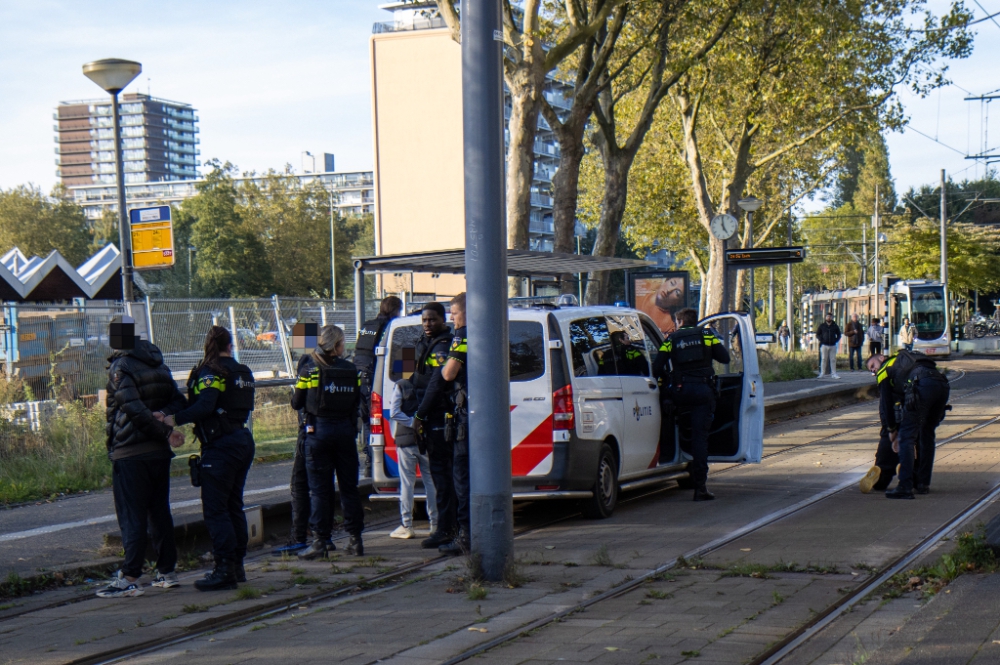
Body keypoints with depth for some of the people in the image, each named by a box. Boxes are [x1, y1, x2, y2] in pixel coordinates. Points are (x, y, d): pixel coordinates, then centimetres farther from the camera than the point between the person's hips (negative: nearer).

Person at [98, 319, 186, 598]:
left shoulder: (120, 368, -11)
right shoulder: (158, 365, 14)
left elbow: (136, 410, -21)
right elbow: (179, 402, 7)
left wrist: (165, 432, -15)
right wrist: (165, 423, -10)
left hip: (130, 454, -7)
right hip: (159, 452, 7)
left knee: (131, 517, -6)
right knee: (159, 513, 14)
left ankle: (129, 579, -7)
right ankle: (167, 572, 18)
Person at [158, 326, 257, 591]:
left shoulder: (211, 372, -10)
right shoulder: (243, 372, 12)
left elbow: (204, 406, -25)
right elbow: (244, 407, 12)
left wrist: (176, 419, -25)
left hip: (220, 446, -8)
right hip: (243, 440, 8)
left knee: (215, 509, -5)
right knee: (234, 505, 15)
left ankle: (225, 570, -8)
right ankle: (237, 565, 19)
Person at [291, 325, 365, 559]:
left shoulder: (309, 371, -5)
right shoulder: (351, 370, 1)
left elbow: (296, 403, 0)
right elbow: (357, 403, 5)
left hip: (318, 430, -2)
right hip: (346, 431, 2)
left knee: (320, 489, 1)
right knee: (349, 486, 10)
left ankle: (320, 541, -1)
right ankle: (355, 539, 12)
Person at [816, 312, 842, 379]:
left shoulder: (835, 326, 9)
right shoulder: (822, 325, 6)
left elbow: (838, 334, 19)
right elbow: (817, 334, 11)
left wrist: (836, 340, 4)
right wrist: (821, 340, -3)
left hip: (833, 346, 1)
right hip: (824, 345, -1)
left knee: (833, 360, 1)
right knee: (824, 359, -2)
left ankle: (834, 374, 5)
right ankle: (822, 373, 0)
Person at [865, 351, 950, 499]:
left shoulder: (884, 370, 23)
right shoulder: (903, 362, 42)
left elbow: (885, 403, 21)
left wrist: (892, 429, 31)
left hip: (922, 386, -7)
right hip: (943, 385, 7)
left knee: (906, 438, -2)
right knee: (927, 435, 22)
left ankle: (905, 487, -9)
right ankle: (923, 483, 25)